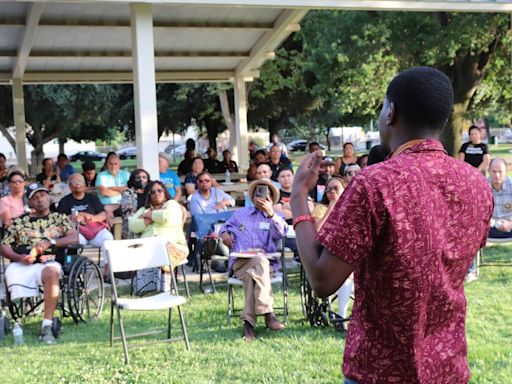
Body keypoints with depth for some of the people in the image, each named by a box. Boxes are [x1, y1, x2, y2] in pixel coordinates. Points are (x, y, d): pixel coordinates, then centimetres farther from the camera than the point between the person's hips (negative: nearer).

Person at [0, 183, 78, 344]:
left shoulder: (60, 218, 24)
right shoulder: (19, 221, 27)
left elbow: (74, 238, 7)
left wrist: (49, 243, -6)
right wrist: (19, 257, -4)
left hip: (48, 262, -2)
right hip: (19, 264, 2)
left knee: (50, 272, -38)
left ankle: (47, 326, -39)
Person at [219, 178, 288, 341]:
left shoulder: (275, 217, 20)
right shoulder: (241, 213, 27)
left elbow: (281, 233, -2)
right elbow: (226, 225, 41)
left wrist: (270, 213, -16)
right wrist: (224, 232, 16)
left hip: (267, 262, 0)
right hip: (240, 262, 0)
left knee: (252, 274, -37)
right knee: (260, 261, -37)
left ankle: (249, 321, -38)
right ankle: (268, 314, -44)